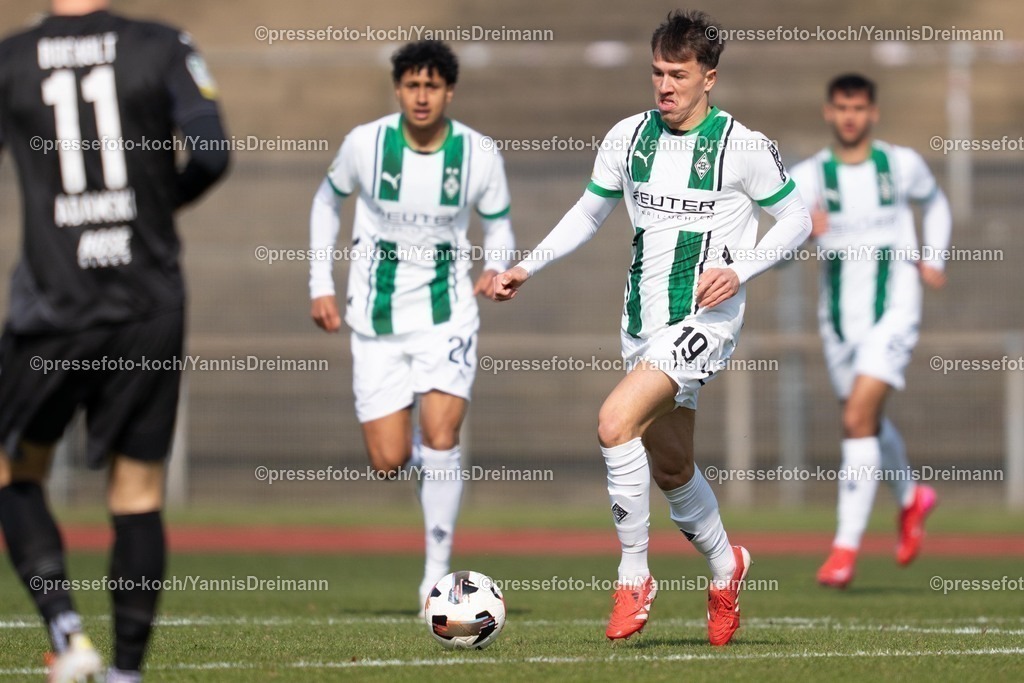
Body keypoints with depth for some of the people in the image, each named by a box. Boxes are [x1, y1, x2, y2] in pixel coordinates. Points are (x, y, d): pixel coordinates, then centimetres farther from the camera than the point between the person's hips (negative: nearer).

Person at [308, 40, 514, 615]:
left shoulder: (479, 155, -7)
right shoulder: (366, 143, -7)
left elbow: (498, 224, 7)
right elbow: (328, 201, 11)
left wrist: (498, 268, -14)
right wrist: (321, 284, 6)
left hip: (447, 314, -1)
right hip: (377, 322, 1)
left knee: (440, 435, -19)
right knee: (390, 462, -4)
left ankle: (437, 576, -8)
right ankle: (432, 461, 36)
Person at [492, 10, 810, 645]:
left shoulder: (744, 146, -8)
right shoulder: (629, 136, 6)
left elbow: (797, 220, 1)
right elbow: (589, 213, 18)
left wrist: (740, 270, -13)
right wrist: (529, 266, 8)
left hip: (704, 319, -6)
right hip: (644, 320, 6)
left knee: (616, 421, -25)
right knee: (670, 468, 15)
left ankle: (634, 577, -14)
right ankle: (725, 564, 42)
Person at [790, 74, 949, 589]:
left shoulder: (902, 165, 0)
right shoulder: (809, 175, -3)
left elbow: (935, 202, 20)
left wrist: (933, 261, 9)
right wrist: (805, 229, -43)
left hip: (892, 313, -3)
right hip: (839, 318, 3)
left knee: (858, 418, -18)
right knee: (869, 422, 19)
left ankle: (847, 546, -17)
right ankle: (911, 498, 50)